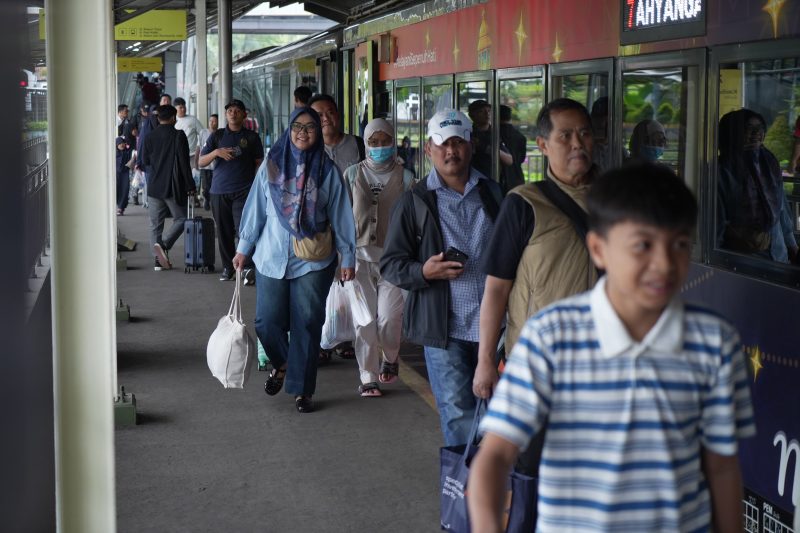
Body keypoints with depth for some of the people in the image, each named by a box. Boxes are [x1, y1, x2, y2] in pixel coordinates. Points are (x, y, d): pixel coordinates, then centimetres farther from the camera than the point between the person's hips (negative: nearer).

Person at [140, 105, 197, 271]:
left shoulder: (150, 137, 4)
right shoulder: (178, 135, -8)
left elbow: (145, 161, 13)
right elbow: (184, 162, -11)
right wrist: (190, 185, -5)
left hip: (154, 187, 4)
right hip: (173, 187, -4)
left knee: (155, 225, 8)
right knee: (181, 219, 8)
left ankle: (159, 259, 1)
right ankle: (163, 244, -15)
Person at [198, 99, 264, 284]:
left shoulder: (251, 137, 7)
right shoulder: (217, 136, 10)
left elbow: (259, 163, 9)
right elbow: (201, 162, 5)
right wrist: (216, 152, -13)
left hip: (243, 191, -2)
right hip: (219, 192, 3)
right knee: (224, 232, 6)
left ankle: (249, 268, -13)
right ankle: (228, 267, 17)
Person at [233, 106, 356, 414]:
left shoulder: (328, 171, 0)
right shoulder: (271, 166, 1)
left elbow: (341, 216, 2)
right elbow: (255, 208, 6)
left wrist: (348, 258, 1)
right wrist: (244, 248, 7)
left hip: (313, 261, -1)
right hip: (272, 258, 1)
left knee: (307, 324, 1)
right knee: (267, 321, 1)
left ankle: (302, 390, 14)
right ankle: (280, 364, 33)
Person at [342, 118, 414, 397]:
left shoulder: (404, 177, 1)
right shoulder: (353, 174, 6)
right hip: (360, 254, 1)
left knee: (388, 319, -5)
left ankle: (390, 358, 26)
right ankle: (368, 377, 9)